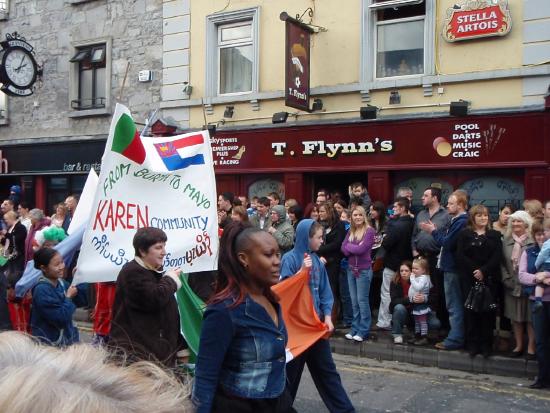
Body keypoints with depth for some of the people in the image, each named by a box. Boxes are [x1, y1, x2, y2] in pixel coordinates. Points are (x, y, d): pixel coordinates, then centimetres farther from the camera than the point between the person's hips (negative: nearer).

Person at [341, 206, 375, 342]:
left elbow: (362, 249, -18)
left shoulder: (369, 230, -9)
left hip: (364, 270, -6)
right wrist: (355, 248, -14)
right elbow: (344, 249, 3)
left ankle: (364, 331, 5)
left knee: (362, 300, -3)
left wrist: (349, 246, -3)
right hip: (351, 269, 6)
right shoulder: (350, 231, 10)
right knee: (354, 300, 11)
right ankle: (355, 329, 19)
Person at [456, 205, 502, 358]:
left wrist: (484, 271, -14)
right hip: (469, 279, -1)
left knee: (488, 310, 0)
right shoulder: (464, 234, 8)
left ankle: (486, 345, 8)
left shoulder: (495, 235, 11)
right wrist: (474, 270, -13)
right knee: (471, 311, -1)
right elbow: (460, 256, -3)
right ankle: (472, 344, 7)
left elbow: (497, 257, -1)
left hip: (489, 279, 1)